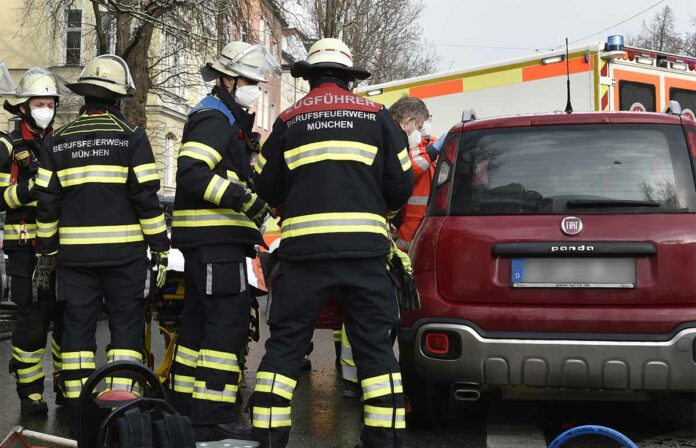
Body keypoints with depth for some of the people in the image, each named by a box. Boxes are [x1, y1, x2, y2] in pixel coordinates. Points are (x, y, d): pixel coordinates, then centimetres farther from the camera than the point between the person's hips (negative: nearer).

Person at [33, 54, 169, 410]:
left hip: (74, 250, 3)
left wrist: (46, 252, 14)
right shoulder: (131, 136, -3)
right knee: (126, 326, 4)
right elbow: (146, 197, -8)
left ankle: (76, 407, 12)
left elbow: (47, 201, 8)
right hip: (123, 250, -3)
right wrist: (160, 248, -3)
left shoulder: (60, 140, 9)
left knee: (77, 327, 9)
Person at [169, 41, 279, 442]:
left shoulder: (228, 121, 24)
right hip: (216, 240, -11)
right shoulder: (214, 118, -10)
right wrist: (241, 197, -25)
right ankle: (212, 416, -11)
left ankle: (185, 405, 22)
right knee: (228, 323, -12)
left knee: (200, 322, 14)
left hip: (211, 239, 11)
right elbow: (191, 172, -23)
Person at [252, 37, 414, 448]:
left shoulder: (288, 121, 11)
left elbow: (266, 190, 15)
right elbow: (401, 186, 8)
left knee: (285, 346, 8)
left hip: (303, 248, 0)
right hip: (365, 248, 0)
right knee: (375, 347, 8)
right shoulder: (376, 116, 9)